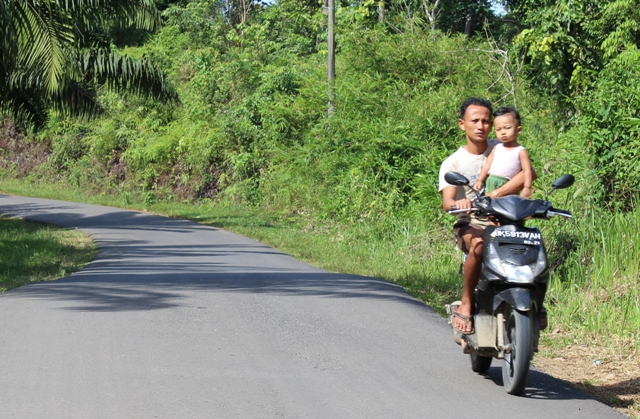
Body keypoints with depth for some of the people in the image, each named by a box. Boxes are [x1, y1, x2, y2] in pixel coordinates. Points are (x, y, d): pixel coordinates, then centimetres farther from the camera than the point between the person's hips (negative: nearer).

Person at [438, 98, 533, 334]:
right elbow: (447, 202, -14)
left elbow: (528, 173, -13)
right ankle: (466, 304, -19)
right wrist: (458, 203, -41)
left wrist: (495, 195, -27)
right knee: (479, 245, -36)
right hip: (471, 224, -2)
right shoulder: (452, 163, 1)